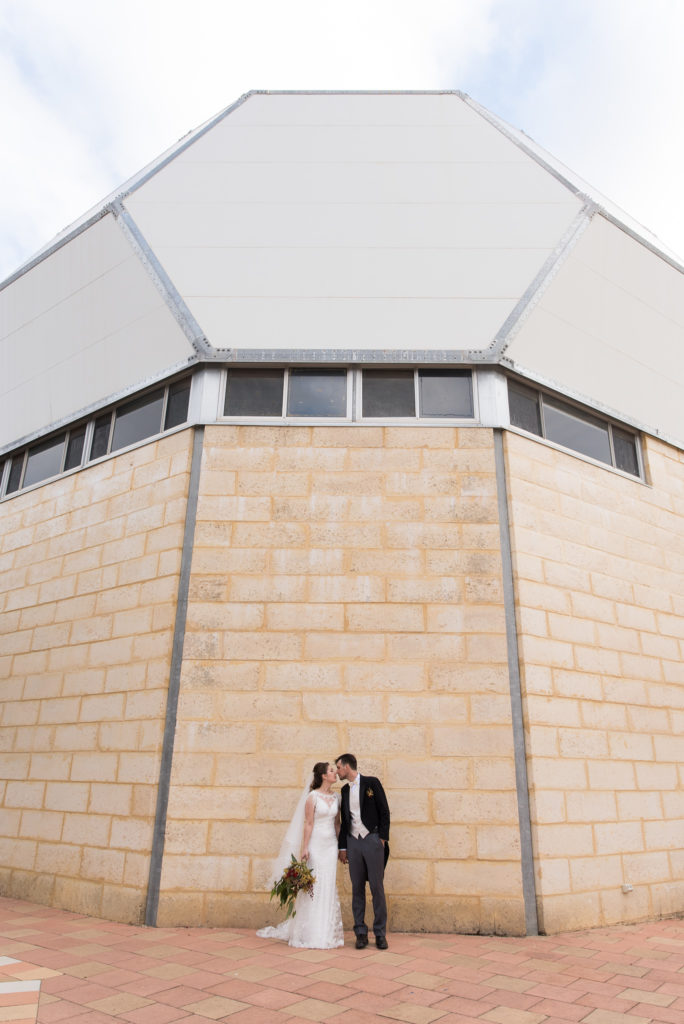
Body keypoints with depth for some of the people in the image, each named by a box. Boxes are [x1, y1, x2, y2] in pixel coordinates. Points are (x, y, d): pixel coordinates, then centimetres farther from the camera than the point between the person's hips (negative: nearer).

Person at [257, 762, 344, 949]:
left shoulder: (336, 797, 8)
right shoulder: (313, 797, -9)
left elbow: (337, 823, 13)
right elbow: (308, 824, -10)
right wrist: (304, 848, -12)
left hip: (331, 845, 5)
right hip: (315, 845, -5)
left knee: (329, 887, 7)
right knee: (312, 886, -2)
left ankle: (325, 932, 18)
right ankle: (308, 934, 10)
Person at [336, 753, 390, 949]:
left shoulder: (371, 782, -3)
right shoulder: (344, 790, 13)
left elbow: (384, 811, -4)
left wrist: (382, 838, -9)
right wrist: (342, 847, 14)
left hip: (372, 840, -5)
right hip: (353, 842, 5)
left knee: (377, 887, -1)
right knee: (357, 888, 5)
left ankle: (380, 933, 8)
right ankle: (361, 932, 14)